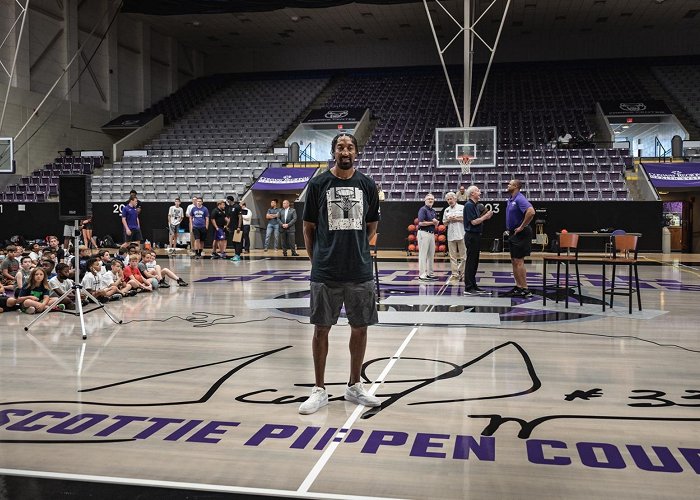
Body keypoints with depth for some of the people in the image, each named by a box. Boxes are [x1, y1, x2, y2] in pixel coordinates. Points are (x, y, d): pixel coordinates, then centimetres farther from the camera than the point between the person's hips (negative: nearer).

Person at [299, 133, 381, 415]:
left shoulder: (367, 185, 5)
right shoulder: (318, 184, 0)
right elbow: (308, 228, 5)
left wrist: (357, 250, 10)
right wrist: (316, 260, 3)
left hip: (360, 272, 2)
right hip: (325, 272, -2)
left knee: (360, 328, 8)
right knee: (321, 329, 4)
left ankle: (354, 386, 25)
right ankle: (320, 390, 17)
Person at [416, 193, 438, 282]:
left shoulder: (433, 211, 17)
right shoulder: (423, 209, -8)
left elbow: (436, 225, 19)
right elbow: (421, 223, -18)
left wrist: (436, 222, -5)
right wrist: (432, 222, -8)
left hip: (432, 234, 9)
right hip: (424, 233, -9)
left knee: (431, 254, 11)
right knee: (423, 254, -7)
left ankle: (429, 273, 19)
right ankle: (422, 274, -5)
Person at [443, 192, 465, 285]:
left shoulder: (462, 208, 1)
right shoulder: (446, 210, 14)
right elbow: (444, 223, 19)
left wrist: (457, 219, -10)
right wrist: (449, 220, -2)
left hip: (461, 235, -4)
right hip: (451, 235, 4)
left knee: (463, 256, -1)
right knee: (453, 256, 4)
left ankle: (462, 274, 6)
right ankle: (455, 274, 7)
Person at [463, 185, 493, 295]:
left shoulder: (476, 205, 16)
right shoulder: (469, 205, -13)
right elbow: (473, 222, -18)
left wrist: (485, 216, 5)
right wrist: (485, 216, -10)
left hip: (476, 236, 10)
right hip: (471, 236, -10)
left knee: (474, 262, 12)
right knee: (470, 262, -7)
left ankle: (473, 286, 18)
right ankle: (468, 288, -4)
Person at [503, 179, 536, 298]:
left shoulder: (520, 199, -17)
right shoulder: (510, 200, 13)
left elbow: (531, 212, -32)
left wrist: (522, 227, -24)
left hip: (520, 234, -10)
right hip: (513, 234, 10)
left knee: (519, 261, -9)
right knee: (514, 261, 12)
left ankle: (525, 289, -5)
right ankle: (518, 287, 19)